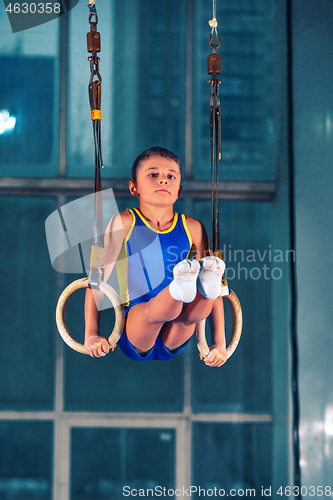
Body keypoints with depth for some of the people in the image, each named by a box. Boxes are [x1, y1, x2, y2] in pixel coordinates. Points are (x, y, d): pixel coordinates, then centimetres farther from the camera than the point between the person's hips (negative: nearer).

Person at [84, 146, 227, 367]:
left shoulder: (192, 228, 8)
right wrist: (91, 335, -6)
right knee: (158, 310, -36)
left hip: (173, 343, 3)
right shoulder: (124, 223, 2)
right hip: (134, 335, -3)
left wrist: (220, 343, 4)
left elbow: (217, 293, 10)